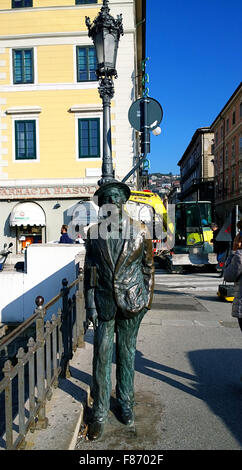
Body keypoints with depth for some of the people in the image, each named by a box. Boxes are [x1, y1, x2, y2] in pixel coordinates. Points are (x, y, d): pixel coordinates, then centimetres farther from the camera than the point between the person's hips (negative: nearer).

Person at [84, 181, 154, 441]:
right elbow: (89, 270, 2)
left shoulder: (140, 229, -3)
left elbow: (148, 265, 3)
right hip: (104, 302, 1)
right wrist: (90, 304, -2)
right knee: (101, 356, 4)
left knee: (127, 354, 15)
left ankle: (125, 403, 35)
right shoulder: (94, 232, -1)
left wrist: (148, 298, 2)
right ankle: (100, 413, 20)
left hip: (132, 301, 0)